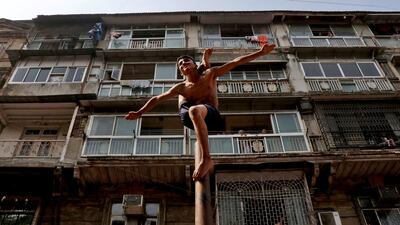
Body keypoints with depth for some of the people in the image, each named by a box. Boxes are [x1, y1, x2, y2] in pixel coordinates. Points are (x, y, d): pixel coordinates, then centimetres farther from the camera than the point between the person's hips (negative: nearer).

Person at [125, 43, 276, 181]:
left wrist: (260, 53, 2)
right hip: (195, 118, 4)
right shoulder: (181, 87, 19)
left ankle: (206, 159, -45)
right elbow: (157, 98, 20)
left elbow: (235, 62, 7)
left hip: (212, 116, -4)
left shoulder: (209, 74, 13)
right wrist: (139, 113, 15)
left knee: (195, 110, -37)